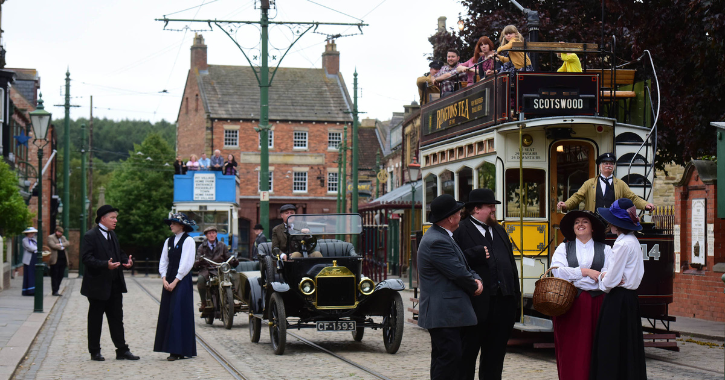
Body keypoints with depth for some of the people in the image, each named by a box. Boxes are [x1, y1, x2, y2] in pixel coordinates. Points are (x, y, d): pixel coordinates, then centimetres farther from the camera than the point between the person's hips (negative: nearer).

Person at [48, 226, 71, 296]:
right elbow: (53, 245, -15)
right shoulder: (50, 237, 0)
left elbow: (68, 243, 3)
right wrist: (62, 247, -5)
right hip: (55, 260, -6)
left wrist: (60, 244, -12)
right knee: (55, 276, -3)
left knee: (61, 275, 7)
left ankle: (56, 290, 15)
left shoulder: (63, 237, 20)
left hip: (63, 260, 6)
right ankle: (55, 291, 0)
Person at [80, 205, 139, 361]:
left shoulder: (112, 235, 15)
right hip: (98, 285, -7)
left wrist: (128, 261, 1)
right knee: (95, 319, 4)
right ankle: (95, 352, 13)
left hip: (115, 285, 8)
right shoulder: (90, 236, -11)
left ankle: (122, 350, 14)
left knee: (117, 318, 9)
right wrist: (106, 265, -30)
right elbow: (87, 258, -19)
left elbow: (119, 254, 23)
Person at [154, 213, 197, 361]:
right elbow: (163, 261, 13)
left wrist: (175, 281, -14)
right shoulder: (169, 241, 14)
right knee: (167, 314, 4)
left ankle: (178, 350, -7)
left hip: (182, 281, -7)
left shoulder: (188, 240, -6)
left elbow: (187, 263, -12)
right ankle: (173, 350, 8)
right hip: (169, 281, 7)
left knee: (178, 314, -9)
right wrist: (164, 279, -1)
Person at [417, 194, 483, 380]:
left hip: (454, 313, 11)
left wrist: (476, 280, 0)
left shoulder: (444, 237, 17)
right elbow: (459, 273, -19)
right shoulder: (436, 242, -19)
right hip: (444, 314, -11)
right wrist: (475, 287, 0)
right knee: (448, 358, -9)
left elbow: (464, 266, 20)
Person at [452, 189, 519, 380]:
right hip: (477, 303, -7)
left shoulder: (499, 230, 20)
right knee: (469, 351, 0)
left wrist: (515, 293, 13)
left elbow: (511, 262, 19)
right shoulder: (461, 231, -4)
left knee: (495, 352, 11)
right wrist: (476, 254, -24)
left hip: (503, 301, 7)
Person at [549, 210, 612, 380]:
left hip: (596, 305, -1)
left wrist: (575, 281, -11)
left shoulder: (605, 250, 10)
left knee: (595, 351, -3)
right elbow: (557, 271, -4)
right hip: (569, 305, 1)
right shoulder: (563, 248, 14)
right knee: (570, 350, -2)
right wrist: (585, 271, -9)